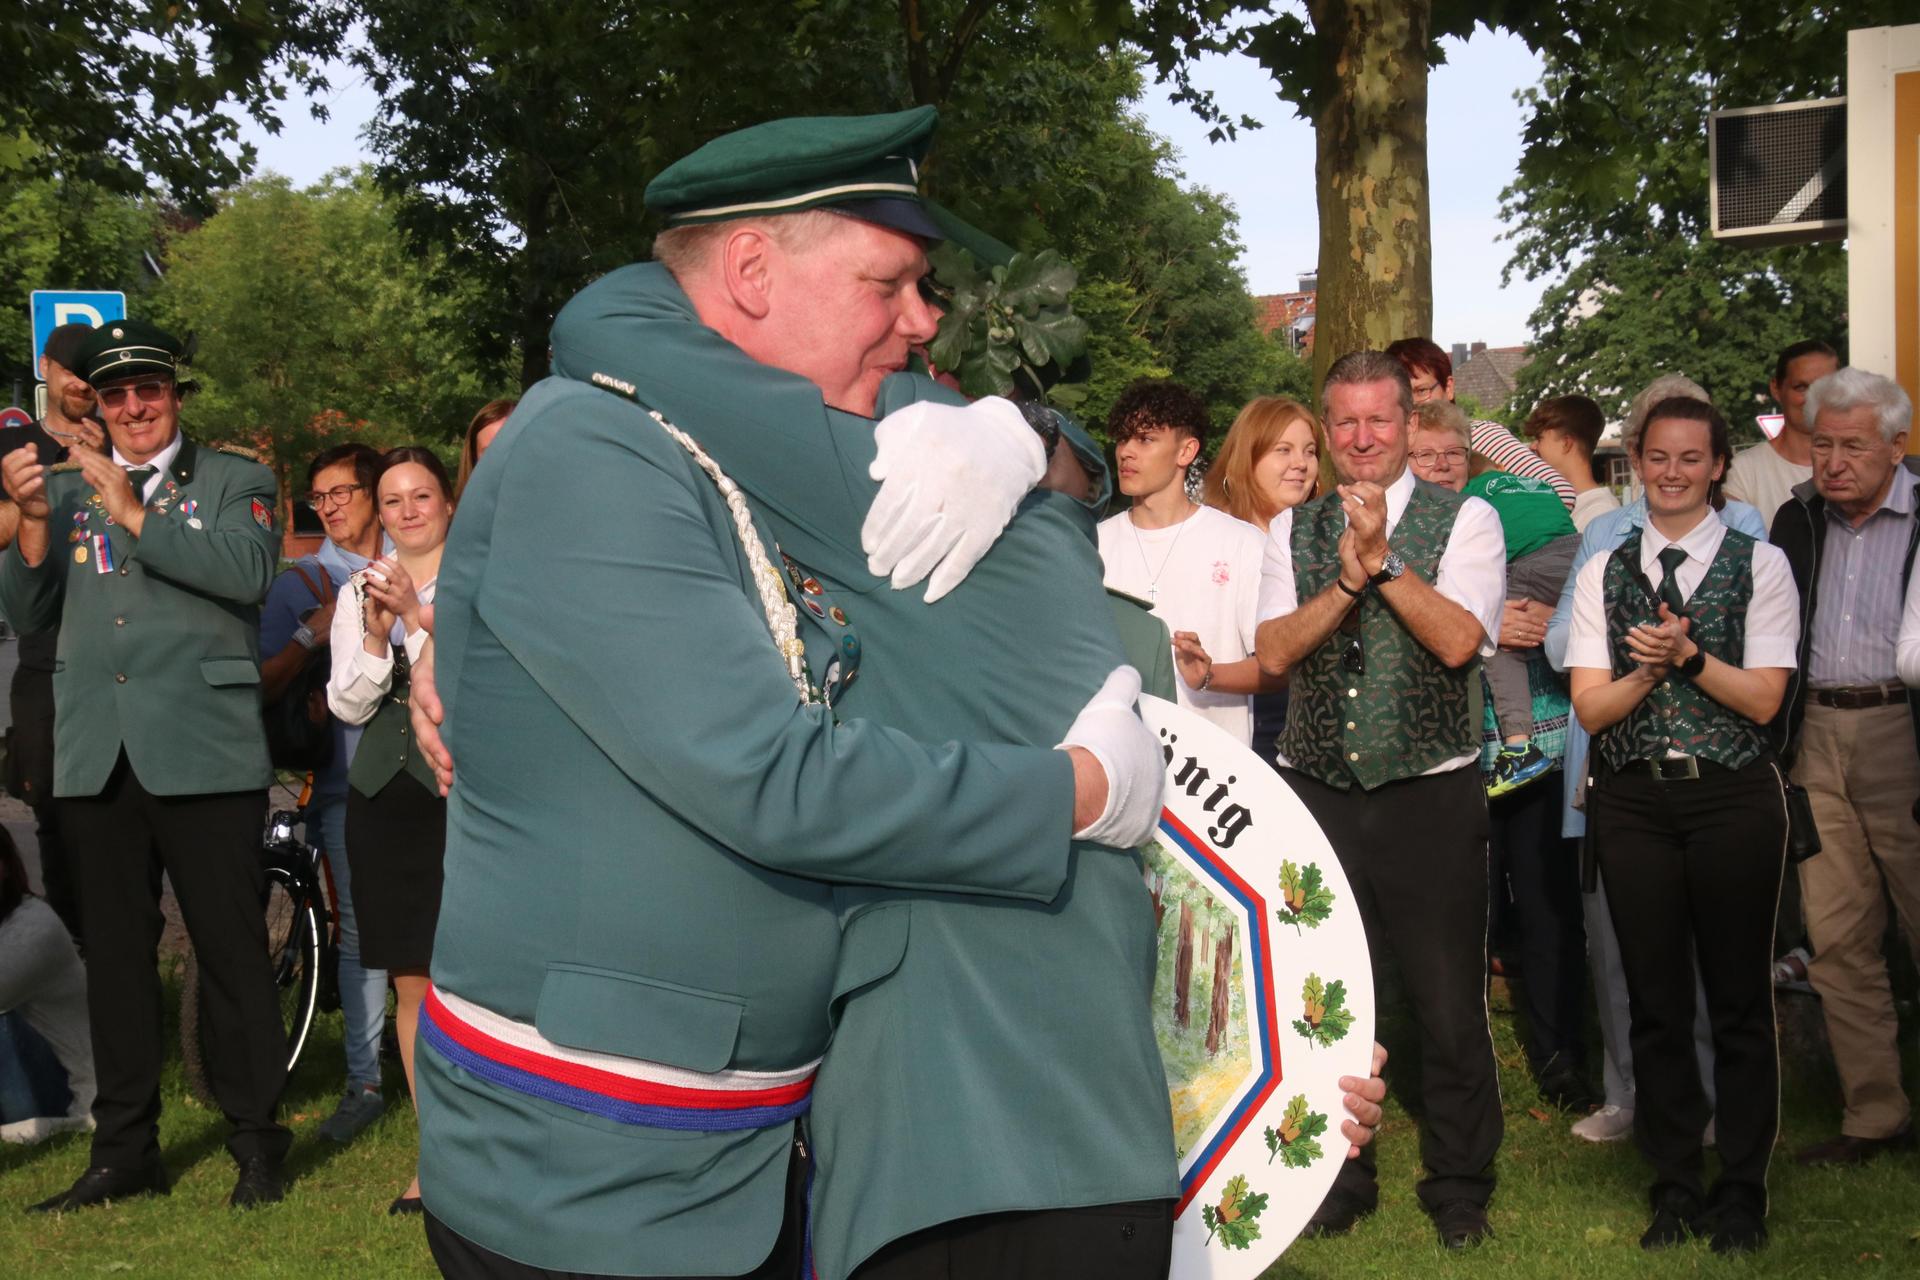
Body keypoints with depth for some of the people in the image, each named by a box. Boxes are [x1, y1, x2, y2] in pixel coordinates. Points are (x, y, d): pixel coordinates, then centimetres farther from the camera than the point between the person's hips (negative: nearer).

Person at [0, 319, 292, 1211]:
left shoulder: (234, 481, 4)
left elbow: (247, 571, -14)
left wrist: (134, 515, -16)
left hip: (203, 754, -4)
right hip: (96, 758, 4)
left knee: (231, 952, 0)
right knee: (115, 958, 11)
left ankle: (257, 1142, 10)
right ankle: (125, 1150, 20)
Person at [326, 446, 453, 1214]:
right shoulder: (358, 592, 12)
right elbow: (347, 704, 7)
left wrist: (417, 616, -16)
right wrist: (375, 637, -9)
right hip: (385, 796, 4)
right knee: (411, 983, 7)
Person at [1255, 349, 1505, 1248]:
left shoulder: (1465, 521, 1)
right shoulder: (1292, 531, 9)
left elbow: (1458, 640, -12)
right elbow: (1274, 652, -2)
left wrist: (1384, 558, -15)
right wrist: (1348, 577, -12)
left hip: (1432, 793, -2)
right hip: (1316, 792, 3)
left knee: (1450, 1004, 3)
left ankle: (1459, 1187, 22)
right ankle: (1341, 1177, 26)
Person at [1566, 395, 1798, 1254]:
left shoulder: (1759, 565, 1)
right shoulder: (1604, 573, 7)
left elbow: (1763, 699, -5)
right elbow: (1590, 708, 2)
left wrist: (1688, 656, -18)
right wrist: (1649, 668, -15)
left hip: (1732, 797, -2)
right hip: (1632, 799, 2)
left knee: (1738, 998, 4)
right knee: (1654, 1000, 7)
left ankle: (1742, 1193, 17)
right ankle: (1675, 1188, 20)